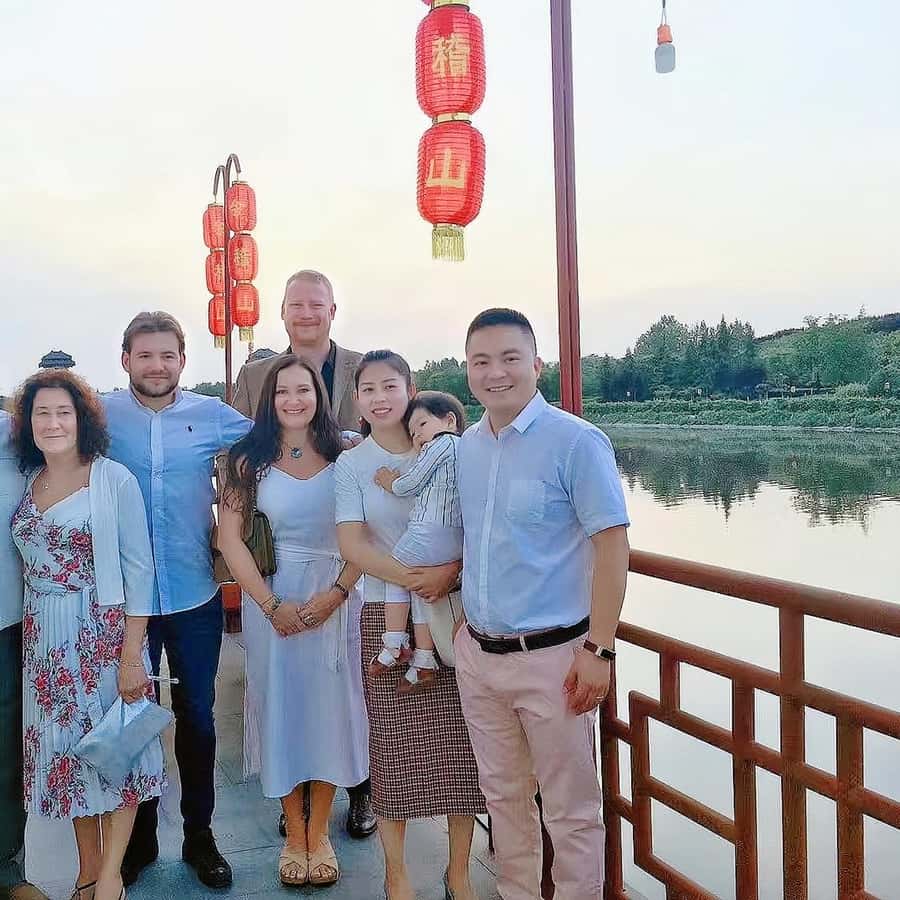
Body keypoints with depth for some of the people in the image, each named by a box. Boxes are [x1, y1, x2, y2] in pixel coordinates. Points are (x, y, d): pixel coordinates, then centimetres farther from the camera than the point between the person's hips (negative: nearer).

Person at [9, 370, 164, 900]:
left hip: (104, 631, -5)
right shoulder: (24, 481, 4)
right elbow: (28, 560, 12)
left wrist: (132, 653, -14)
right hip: (44, 638, 5)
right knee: (65, 745, 13)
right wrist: (33, 632, 2)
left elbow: (138, 568, -11)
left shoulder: (114, 479, -10)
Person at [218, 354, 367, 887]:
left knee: (329, 705, 7)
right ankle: (294, 834, 25)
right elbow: (230, 538, -4)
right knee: (281, 704, 7)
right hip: (272, 599, 0)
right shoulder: (251, 460, -2)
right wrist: (272, 605, -10)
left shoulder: (345, 455, -2)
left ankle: (320, 833, 25)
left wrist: (336, 593, -13)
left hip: (335, 597, 0)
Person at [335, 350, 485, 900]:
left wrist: (449, 571, -19)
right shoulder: (351, 464, 3)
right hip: (385, 614, 0)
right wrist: (410, 578, -20)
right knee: (393, 742, 4)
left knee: (459, 740, 3)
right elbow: (352, 544, -6)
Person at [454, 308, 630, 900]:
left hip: (550, 656, -6)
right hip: (477, 653, 6)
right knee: (504, 795, 20)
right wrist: (464, 618, 9)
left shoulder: (577, 442, -13)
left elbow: (613, 547, -14)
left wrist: (598, 650, -17)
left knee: (571, 811, 7)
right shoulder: (466, 447, 6)